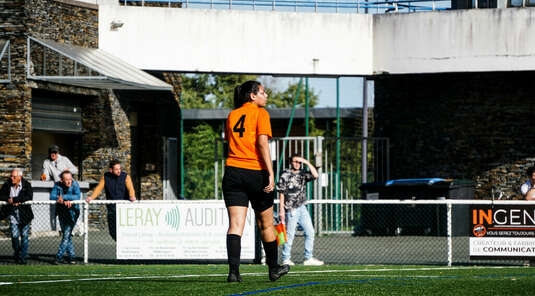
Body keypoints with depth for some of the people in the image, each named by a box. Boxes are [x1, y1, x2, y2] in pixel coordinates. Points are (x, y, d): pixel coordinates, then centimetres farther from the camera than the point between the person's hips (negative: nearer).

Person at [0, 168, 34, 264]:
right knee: (14, 235, -8)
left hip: (24, 213, -1)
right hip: (12, 212, 1)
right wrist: (9, 199, -19)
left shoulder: (26, 185, -7)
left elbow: (29, 197, -21)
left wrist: (14, 199, -24)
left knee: (24, 235, 2)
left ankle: (22, 257, 11)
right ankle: (16, 252, 17)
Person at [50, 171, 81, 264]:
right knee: (66, 235, 6)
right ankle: (70, 256, 15)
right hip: (62, 212, 3)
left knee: (67, 234, -12)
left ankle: (59, 257, -12)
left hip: (72, 212, -3)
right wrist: (65, 201, -27)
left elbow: (77, 197, -23)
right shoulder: (58, 185, -4)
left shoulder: (75, 185, -10)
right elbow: (52, 197, -13)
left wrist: (63, 197, -25)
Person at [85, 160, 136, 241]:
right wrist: (91, 197, -16)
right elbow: (99, 188, 0)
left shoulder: (125, 176, -2)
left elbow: (130, 188, -15)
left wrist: (132, 196, -35)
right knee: (113, 231, 0)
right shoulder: (105, 177, 5)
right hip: (112, 206, 2)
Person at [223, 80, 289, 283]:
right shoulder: (260, 114, -3)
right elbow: (262, 144, -13)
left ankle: (233, 270, -18)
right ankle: (273, 268, 25)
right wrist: (270, 174, -15)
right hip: (256, 173, -4)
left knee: (235, 225, -4)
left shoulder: (232, 115, 13)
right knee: (266, 224, 12)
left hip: (233, 171, 4)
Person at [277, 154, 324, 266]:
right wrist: (281, 210, -9)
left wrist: (307, 162, -8)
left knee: (310, 232, 5)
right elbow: (281, 193, -5)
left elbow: (315, 175, -5)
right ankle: (286, 259, 5)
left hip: (302, 208, 6)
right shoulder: (285, 175, -4)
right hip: (291, 209, -6)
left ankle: (308, 258, 10)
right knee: (290, 234, -4)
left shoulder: (303, 174, 11)